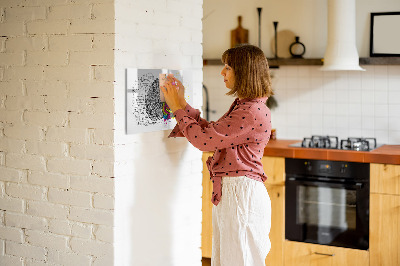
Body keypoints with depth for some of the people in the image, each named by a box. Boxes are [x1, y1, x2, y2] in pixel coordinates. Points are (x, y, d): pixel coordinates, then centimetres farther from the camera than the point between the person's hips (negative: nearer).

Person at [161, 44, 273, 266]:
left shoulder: (253, 112, -20)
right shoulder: (242, 106, 13)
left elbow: (204, 139, -19)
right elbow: (211, 132, 17)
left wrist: (177, 108, -8)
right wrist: (182, 104, 14)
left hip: (242, 193, -10)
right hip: (228, 192, 10)